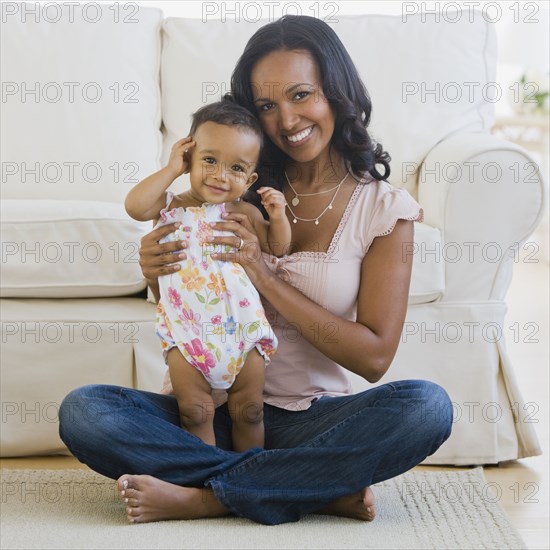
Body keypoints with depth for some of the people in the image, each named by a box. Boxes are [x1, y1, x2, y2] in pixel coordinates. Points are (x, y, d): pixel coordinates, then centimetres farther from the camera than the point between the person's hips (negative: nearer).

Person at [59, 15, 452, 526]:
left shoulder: (383, 208, 0)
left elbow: (374, 357, -7)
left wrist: (266, 277, -16)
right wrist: (160, 277, -11)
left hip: (316, 421, -2)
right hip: (222, 412, 3)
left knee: (427, 406, -31)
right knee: (82, 411, -23)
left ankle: (205, 497, -24)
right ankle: (323, 488, -22)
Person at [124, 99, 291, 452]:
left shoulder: (245, 214, 3)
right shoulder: (174, 206, -1)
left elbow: (277, 249, 13)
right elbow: (135, 206, -19)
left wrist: (278, 216, -6)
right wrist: (171, 170, -15)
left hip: (243, 330, 1)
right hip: (187, 332, -1)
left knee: (250, 410, 8)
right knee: (195, 412, 0)